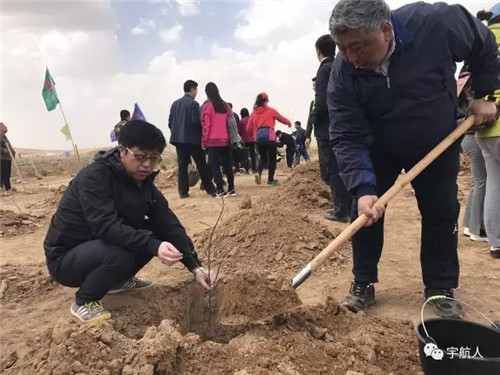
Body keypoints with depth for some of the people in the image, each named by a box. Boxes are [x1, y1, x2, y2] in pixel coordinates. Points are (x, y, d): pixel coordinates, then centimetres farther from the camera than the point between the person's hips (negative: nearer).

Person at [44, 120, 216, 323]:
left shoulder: (143, 183, -5)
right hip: (65, 258, -7)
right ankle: (83, 302, -5)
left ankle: (118, 280, 13)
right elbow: (107, 226, -37)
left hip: (103, 247, 7)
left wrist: (195, 266, -21)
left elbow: (169, 225, -11)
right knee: (119, 254, -34)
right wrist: (154, 246, -49)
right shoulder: (94, 177, -25)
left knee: (157, 232, -7)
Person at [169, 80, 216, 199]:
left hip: (178, 138, 6)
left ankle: (183, 192, 4)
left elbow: (170, 122, 10)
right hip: (193, 139, -6)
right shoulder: (193, 103, -9)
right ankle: (210, 190, 6)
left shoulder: (175, 103, 11)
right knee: (201, 165, 1)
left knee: (182, 166, 6)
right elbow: (196, 121, -15)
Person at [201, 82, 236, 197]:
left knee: (215, 166, 0)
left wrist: (204, 142, -1)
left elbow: (206, 125, -7)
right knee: (227, 165, 12)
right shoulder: (226, 105, 10)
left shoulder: (207, 106, -5)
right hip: (226, 141, 5)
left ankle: (220, 191, -4)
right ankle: (231, 189, 14)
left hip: (213, 141, -5)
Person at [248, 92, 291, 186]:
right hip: (269, 136, -4)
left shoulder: (254, 112, 12)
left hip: (258, 137, 4)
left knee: (262, 157, 20)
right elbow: (281, 118, 15)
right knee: (272, 158, 7)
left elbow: (250, 128, 13)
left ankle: (258, 172, -6)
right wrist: (289, 123, 34)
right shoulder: (270, 110, 3)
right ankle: (270, 180, 11)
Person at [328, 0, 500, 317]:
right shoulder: (343, 73, -26)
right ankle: (363, 284, 11)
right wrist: (362, 188, -38)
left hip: (437, 143, 0)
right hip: (377, 149, 0)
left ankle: (441, 289, 19)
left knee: (442, 213, 4)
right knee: (365, 210, -5)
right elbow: (346, 138, -28)